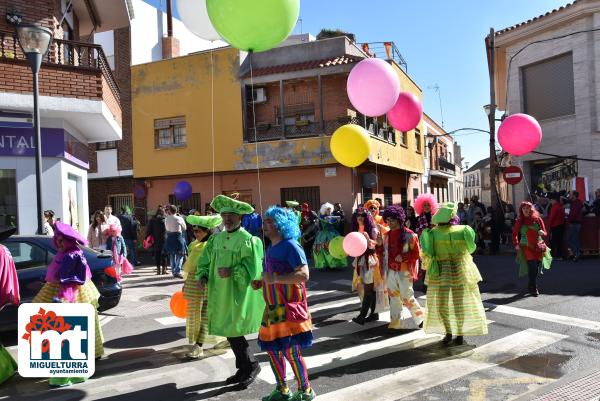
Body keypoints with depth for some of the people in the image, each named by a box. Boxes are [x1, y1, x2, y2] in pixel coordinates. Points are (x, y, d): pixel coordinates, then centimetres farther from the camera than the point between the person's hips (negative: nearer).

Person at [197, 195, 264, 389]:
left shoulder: (249, 240, -12)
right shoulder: (216, 238, 7)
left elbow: (251, 270, -18)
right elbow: (205, 260, 10)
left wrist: (232, 272, -29)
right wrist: (202, 276, -8)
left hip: (238, 295, -7)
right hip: (220, 295, 7)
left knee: (233, 332, -4)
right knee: (230, 332, 14)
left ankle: (252, 366, 18)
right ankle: (243, 369, 31)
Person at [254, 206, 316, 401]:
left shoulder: (290, 246, -15)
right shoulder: (270, 248, 12)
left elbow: (304, 275, -23)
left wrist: (275, 279, -25)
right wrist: (260, 283, 7)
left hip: (289, 307, -9)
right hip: (273, 307, 9)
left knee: (291, 351, -3)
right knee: (272, 349, 13)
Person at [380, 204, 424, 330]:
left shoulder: (409, 235, -9)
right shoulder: (387, 235, 7)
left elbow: (416, 253, -8)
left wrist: (404, 257, -19)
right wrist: (384, 270, 5)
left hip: (404, 271, -5)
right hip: (391, 271, 6)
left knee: (407, 297, -3)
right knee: (393, 297, 12)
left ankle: (420, 317, 19)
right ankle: (395, 322, 23)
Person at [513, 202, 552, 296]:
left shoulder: (537, 219, 3)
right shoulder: (520, 221, 2)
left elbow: (544, 233, 6)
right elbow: (514, 234, 11)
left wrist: (542, 233, -18)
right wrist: (516, 244, -3)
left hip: (538, 247, 2)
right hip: (526, 247, -2)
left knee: (536, 267, 8)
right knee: (532, 266, -15)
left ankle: (532, 287, 25)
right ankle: (534, 288, -10)